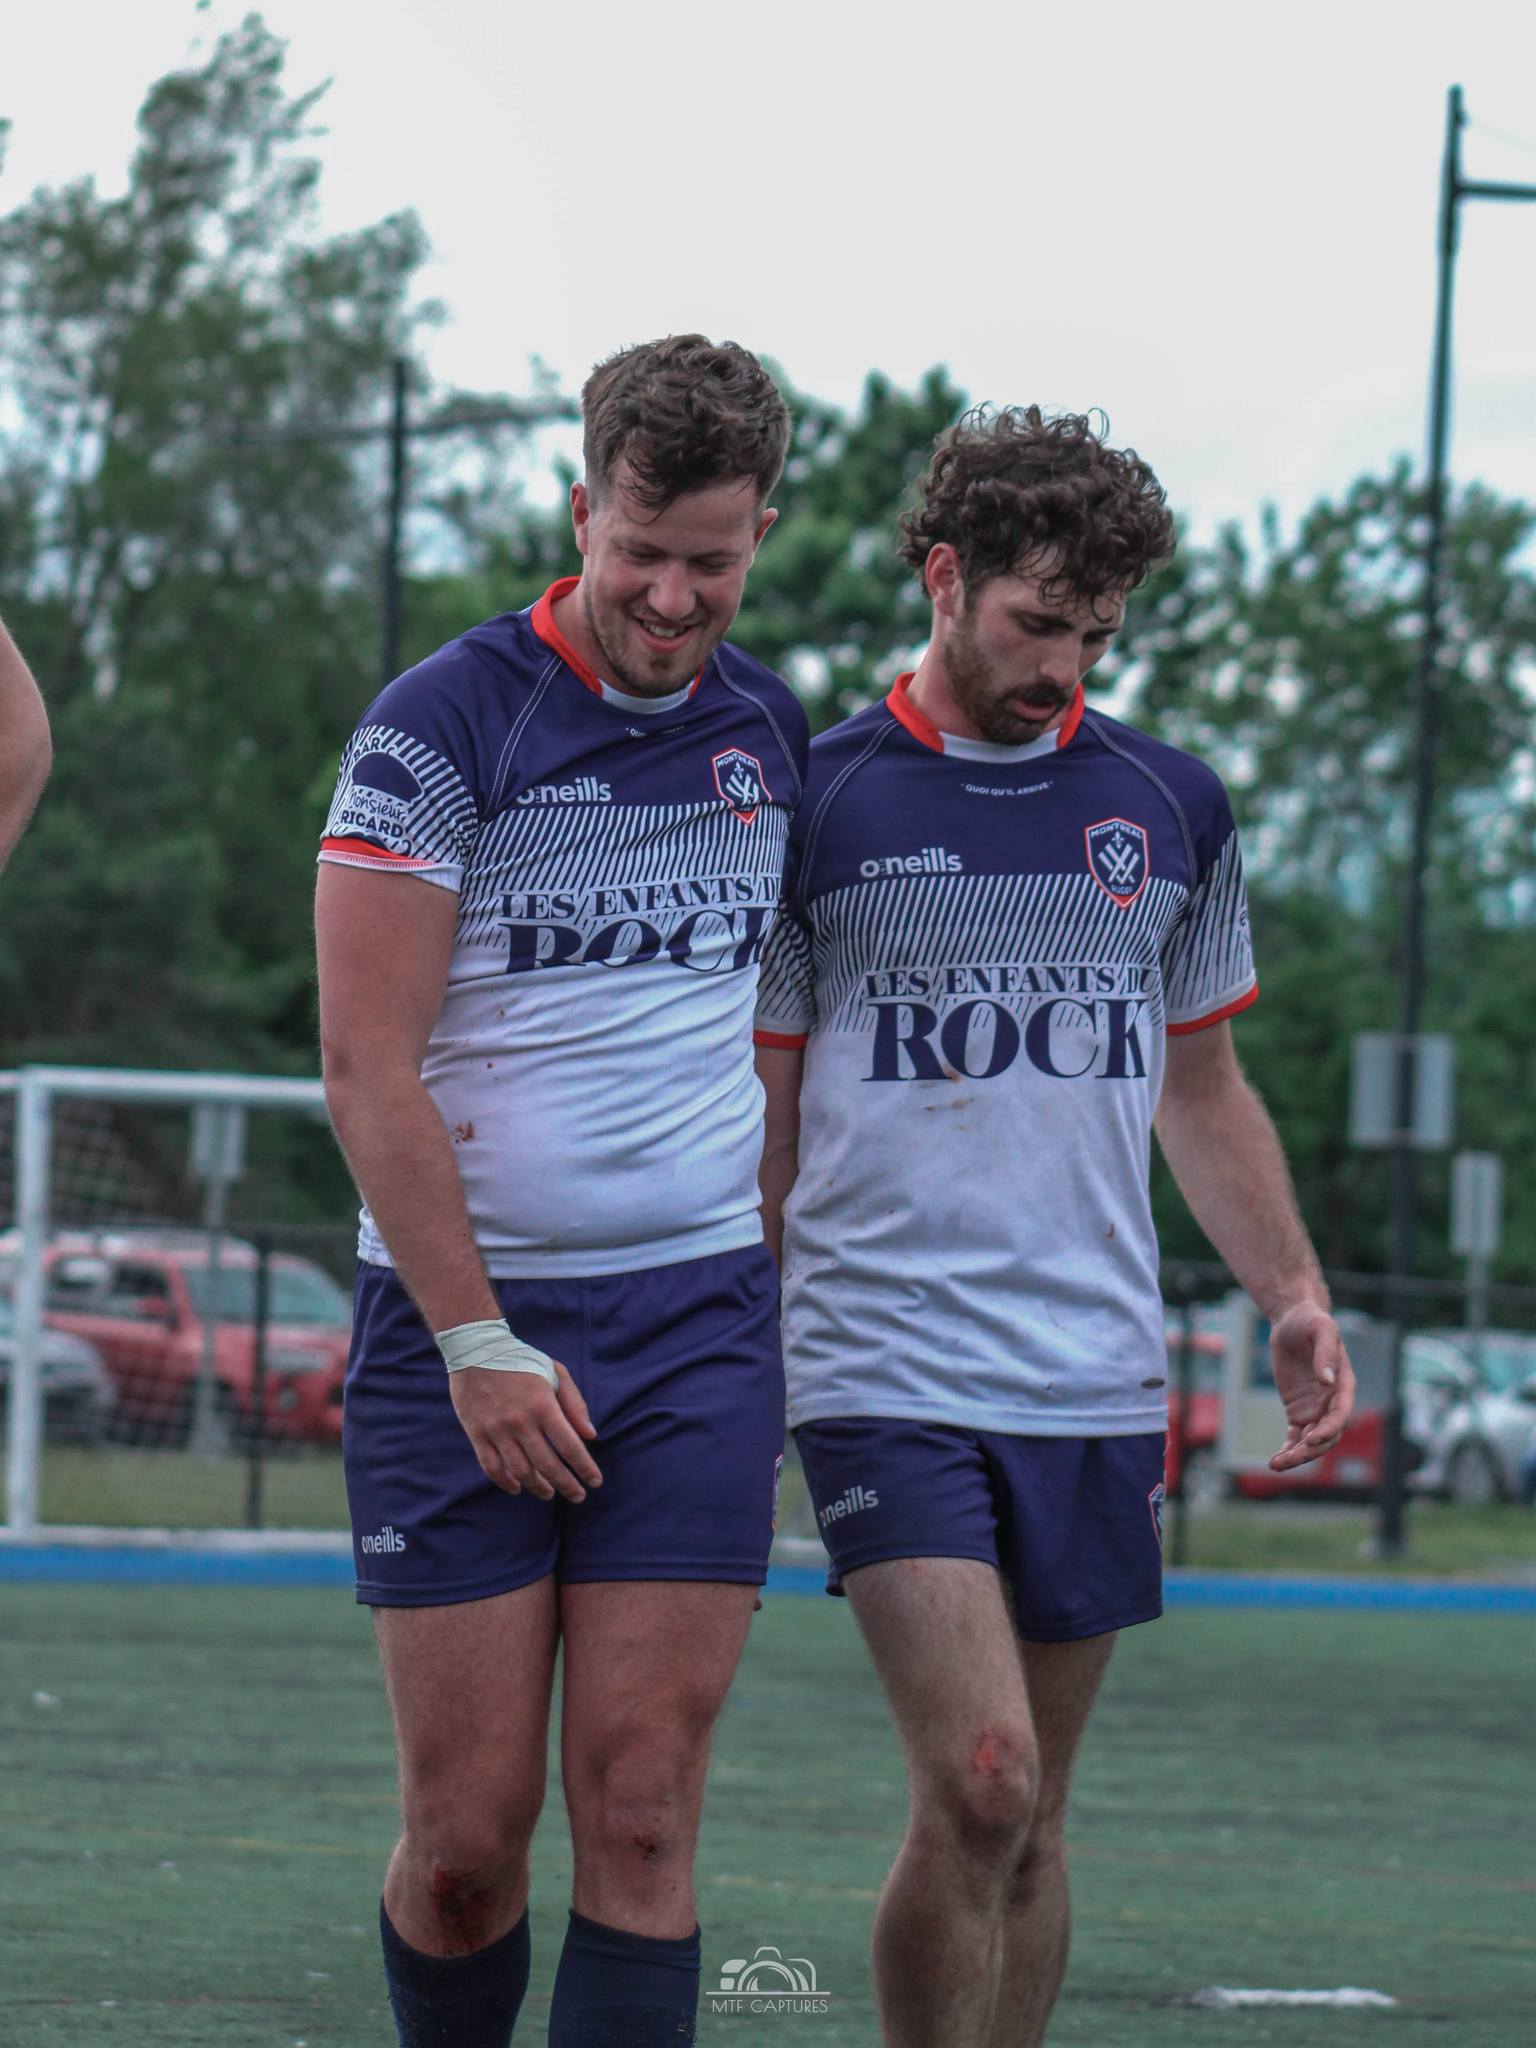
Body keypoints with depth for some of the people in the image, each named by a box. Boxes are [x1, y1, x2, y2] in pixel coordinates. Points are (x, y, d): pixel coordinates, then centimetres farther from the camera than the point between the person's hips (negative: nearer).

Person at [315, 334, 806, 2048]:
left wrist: (788, 1266, 16)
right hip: (459, 1323, -3)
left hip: (698, 1321, 3)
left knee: (639, 1810, -4)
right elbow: (367, 1067, -9)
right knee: (468, 1828, -3)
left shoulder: (767, 730, 9)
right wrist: (476, 1340, -12)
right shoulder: (442, 722, -7)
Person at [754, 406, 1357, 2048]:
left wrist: (1292, 1297, 9)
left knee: (1030, 1823, 7)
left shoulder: (1170, 809, 10)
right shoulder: (817, 805, 0)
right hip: (884, 1370, -4)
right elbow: (758, 1112, 6)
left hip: (1094, 1385, 4)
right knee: (978, 1788, -17)